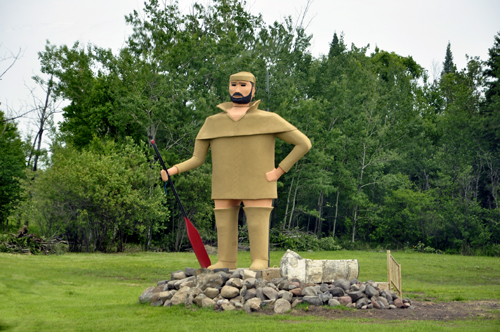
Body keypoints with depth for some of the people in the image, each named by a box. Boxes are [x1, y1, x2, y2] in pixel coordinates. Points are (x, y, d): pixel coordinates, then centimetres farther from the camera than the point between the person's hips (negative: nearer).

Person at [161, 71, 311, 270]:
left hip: (257, 191, -3)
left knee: (257, 231, -10)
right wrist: (174, 170, -8)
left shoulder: (268, 120, 2)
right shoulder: (213, 122, 9)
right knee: (224, 231, -1)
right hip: (225, 191, 3)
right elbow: (197, 159, 9)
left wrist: (280, 170, -6)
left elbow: (304, 143, 1)